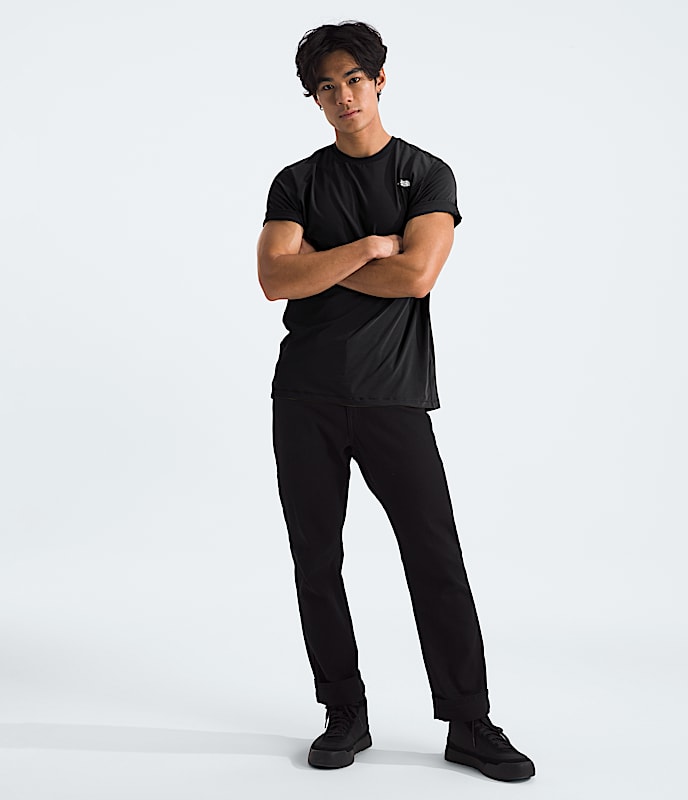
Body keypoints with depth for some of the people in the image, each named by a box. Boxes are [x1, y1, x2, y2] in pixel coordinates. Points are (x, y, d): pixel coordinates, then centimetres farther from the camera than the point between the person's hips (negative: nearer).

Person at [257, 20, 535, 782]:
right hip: (306, 400, 2)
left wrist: (316, 264, -5)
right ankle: (345, 715, 22)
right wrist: (367, 247, -11)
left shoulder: (428, 174, 5)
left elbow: (417, 275, -12)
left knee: (437, 560, -1)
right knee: (315, 561, 7)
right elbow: (274, 279, -7)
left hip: (394, 398, -2)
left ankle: (468, 724, 12)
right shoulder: (296, 183, 10)